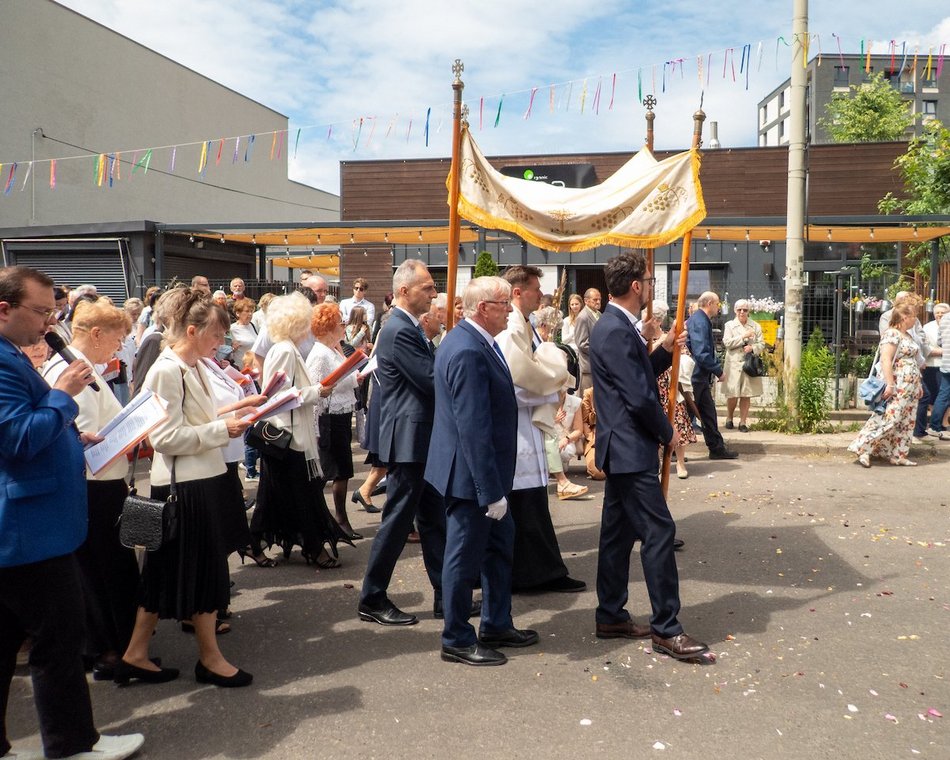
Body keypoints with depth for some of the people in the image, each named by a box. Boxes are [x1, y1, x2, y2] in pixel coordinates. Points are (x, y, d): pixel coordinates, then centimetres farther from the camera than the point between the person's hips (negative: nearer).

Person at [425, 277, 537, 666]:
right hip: (470, 474, -11)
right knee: (465, 558, 5)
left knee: (500, 543, 21)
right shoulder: (468, 352, -26)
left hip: (484, 472, 11)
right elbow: (473, 429, -28)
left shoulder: (472, 341, 7)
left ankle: (497, 625, 36)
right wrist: (491, 491, -24)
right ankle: (457, 641, 22)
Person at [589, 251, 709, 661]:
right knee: (658, 531, -7)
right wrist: (667, 433, -7)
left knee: (618, 532, 14)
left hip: (621, 447, 11)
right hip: (631, 449, -11)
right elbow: (639, 397, -21)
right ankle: (666, 629, -1)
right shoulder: (616, 331, -19)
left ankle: (611, 616, 23)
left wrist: (664, 349, 9)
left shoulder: (615, 326, 14)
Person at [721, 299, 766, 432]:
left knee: (746, 395, 2)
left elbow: (762, 344, 7)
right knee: (732, 394, -3)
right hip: (734, 364, -2)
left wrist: (753, 348, -13)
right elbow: (727, 343, -7)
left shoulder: (755, 326, 10)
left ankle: (743, 422, 11)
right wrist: (743, 336, -13)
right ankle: (729, 418, 19)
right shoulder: (729, 325, 5)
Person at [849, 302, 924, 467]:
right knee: (888, 418, -11)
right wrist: (890, 384, -26)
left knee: (906, 422, 8)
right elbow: (886, 360, -21)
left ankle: (898, 455, 13)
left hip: (910, 388, 10)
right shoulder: (891, 334, -13)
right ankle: (863, 448, -6)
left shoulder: (908, 335, 16)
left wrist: (918, 384, 21)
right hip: (897, 387, -10)